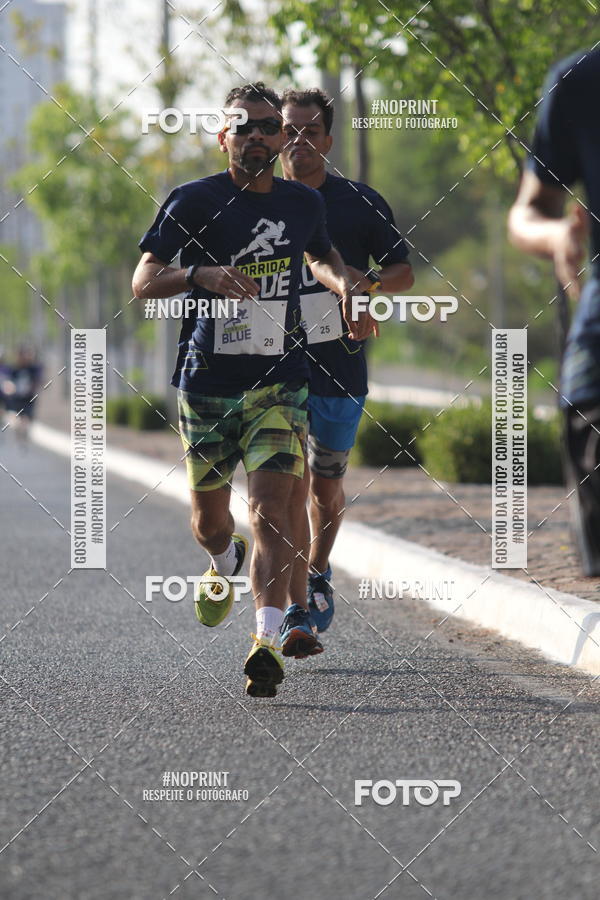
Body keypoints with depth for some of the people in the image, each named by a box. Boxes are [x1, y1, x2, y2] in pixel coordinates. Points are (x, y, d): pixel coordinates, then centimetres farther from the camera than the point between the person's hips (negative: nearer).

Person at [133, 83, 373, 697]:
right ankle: (226, 563, 51)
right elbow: (143, 282, -9)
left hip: (279, 383, 0)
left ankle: (268, 640, -27)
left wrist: (346, 289, 11)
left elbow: (321, 256, 32)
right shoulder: (194, 201, -4)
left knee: (271, 507, -19)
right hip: (206, 385, 0)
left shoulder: (303, 204, 8)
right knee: (209, 518, 14)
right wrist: (202, 275, -27)